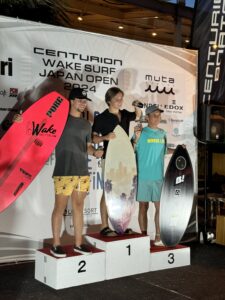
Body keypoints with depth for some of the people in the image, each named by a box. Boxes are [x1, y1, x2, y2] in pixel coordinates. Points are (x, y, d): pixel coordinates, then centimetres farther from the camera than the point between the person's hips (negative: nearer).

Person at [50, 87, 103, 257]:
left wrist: (95, 152, -1)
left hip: (83, 172, 6)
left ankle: (78, 243, 18)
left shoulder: (86, 124, 15)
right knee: (60, 207, -1)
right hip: (64, 172, -5)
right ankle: (56, 244, 9)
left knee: (79, 207, 10)